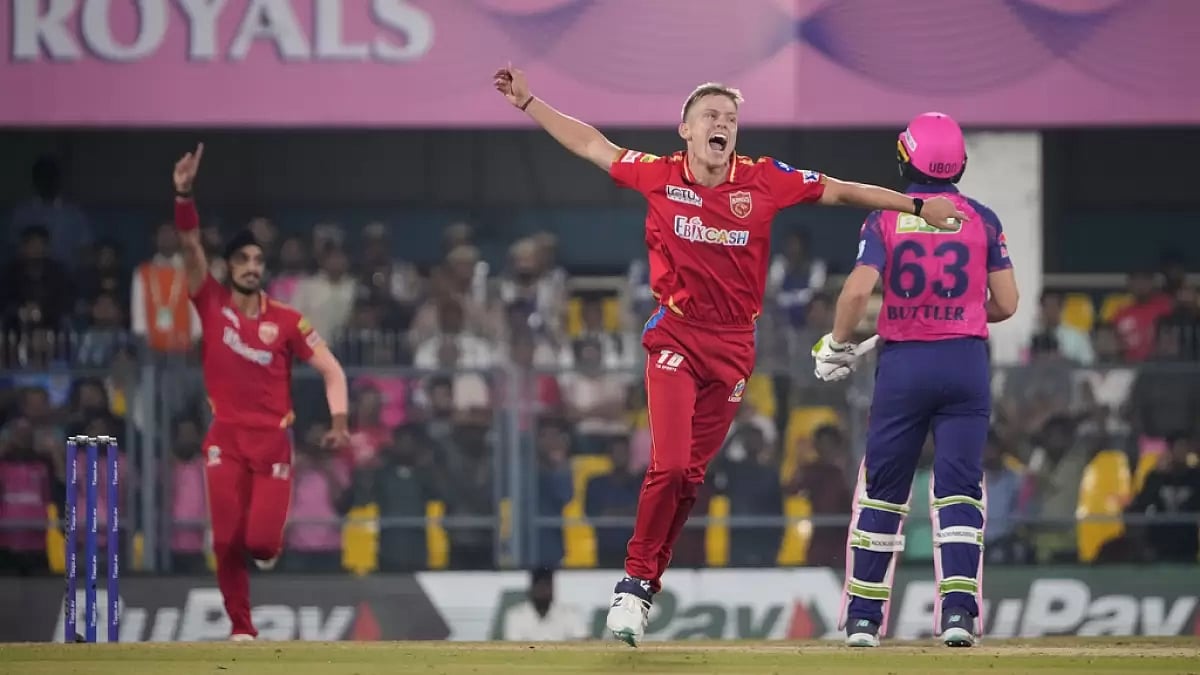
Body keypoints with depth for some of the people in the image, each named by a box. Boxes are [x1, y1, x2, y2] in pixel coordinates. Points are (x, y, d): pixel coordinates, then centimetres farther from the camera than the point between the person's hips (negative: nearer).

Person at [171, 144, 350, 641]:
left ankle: (269, 545, 29)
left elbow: (331, 369, 2)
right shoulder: (212, 305, 3)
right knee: (227, 541, -5)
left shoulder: (286, 321, 1)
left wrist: (339, 422, -12)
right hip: (225, 438, 1)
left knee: (261, 541, -9)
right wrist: (184, 195, -22)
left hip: (272, 440, -1)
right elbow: (191, 247, -8)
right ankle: (241, 627, 10)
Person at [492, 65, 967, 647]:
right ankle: (634, 581, 0)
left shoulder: (765, 181, -2)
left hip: (733, 345, 2)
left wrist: (917, 206, -3)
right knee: (669, 465, -15)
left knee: (690, 474, 5)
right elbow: (591, 145, 8)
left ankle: (643, 590, 16)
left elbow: (842, 191, 2)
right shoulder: (659, 176, -2)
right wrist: (528, 102, 9)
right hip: (675, 337, -2)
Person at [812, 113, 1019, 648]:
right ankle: (958, 610, -12)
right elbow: (1005, 303, 0)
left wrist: (838, 344, 1)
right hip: (965, 362, 0)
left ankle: (862, 617, 11)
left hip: (902, 363, 0)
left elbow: (858, 288, -14)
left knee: (882, 489, 9)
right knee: (959, 488, 2)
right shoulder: (982, 220, 2)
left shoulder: (886, 219, -1)